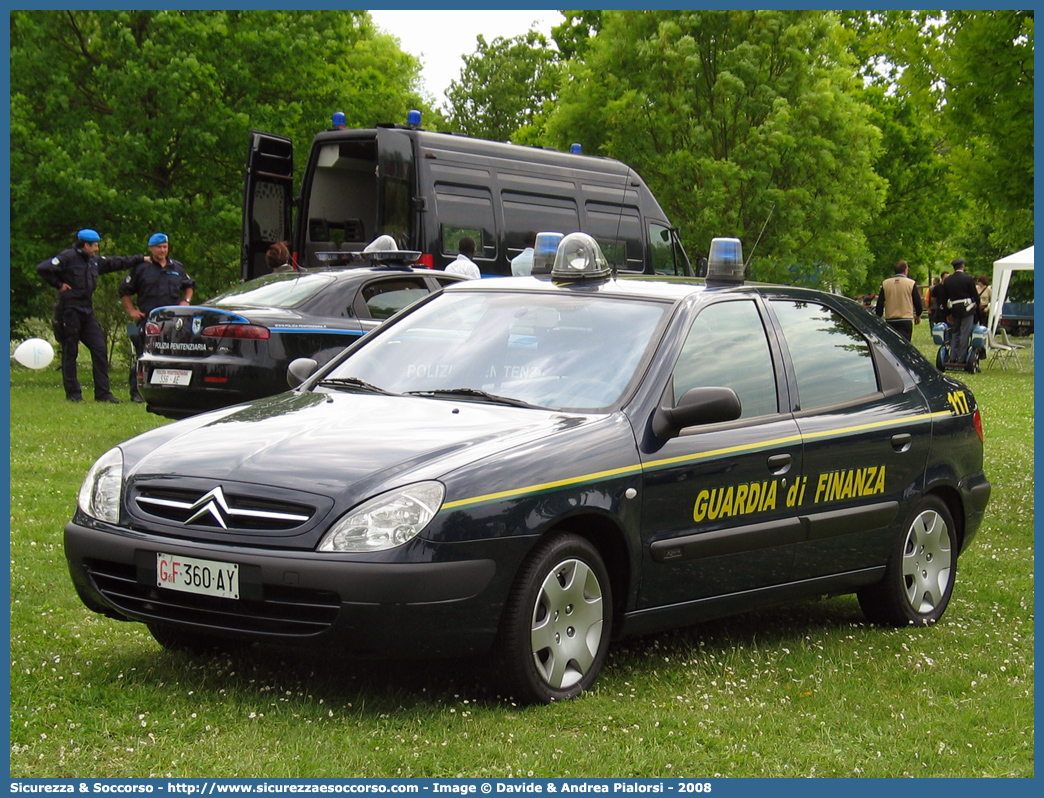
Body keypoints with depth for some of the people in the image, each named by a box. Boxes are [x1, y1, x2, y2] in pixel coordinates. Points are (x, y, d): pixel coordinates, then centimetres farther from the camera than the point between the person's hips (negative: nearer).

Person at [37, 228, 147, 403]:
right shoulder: (68, 258, -8)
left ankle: (102, 392, 5)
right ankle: (73, 393, 5)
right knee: (70, 353, 0)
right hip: (70, 310, -7)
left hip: (87, 312, 7)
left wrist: (142, 259, 27)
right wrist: (59, 284, -11)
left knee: (100, 350, 1)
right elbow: (43, 268, -16)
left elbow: (117, 263, 26)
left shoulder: (95, 261, 16)